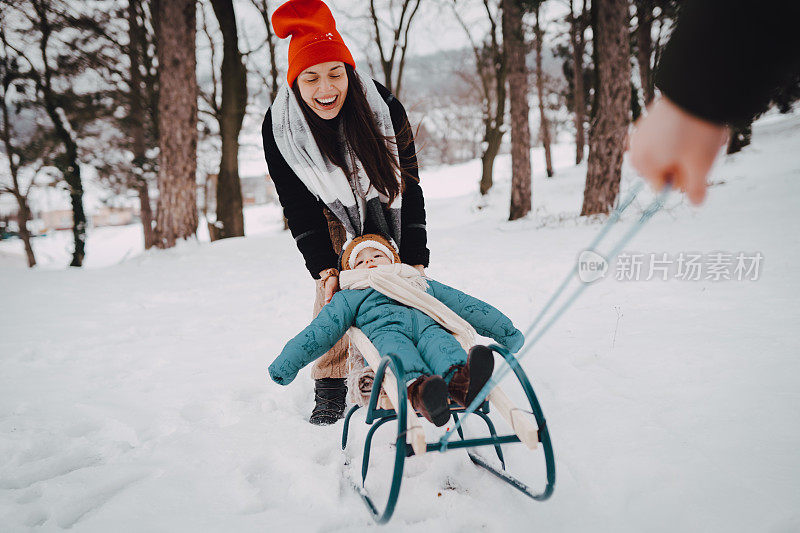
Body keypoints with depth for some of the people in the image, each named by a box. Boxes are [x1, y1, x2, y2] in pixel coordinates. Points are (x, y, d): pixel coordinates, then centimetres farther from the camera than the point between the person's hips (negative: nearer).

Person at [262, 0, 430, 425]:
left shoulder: (384, 107, -31)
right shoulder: (279, 126, -27)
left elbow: (410, 187, -24)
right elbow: (298, 207, -19)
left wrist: (414, 259, -25)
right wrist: (324, 267, -25)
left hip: (384, 208, 0)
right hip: (333, 215, 0)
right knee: (333, 286, -11)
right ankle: (329, 384, -1)